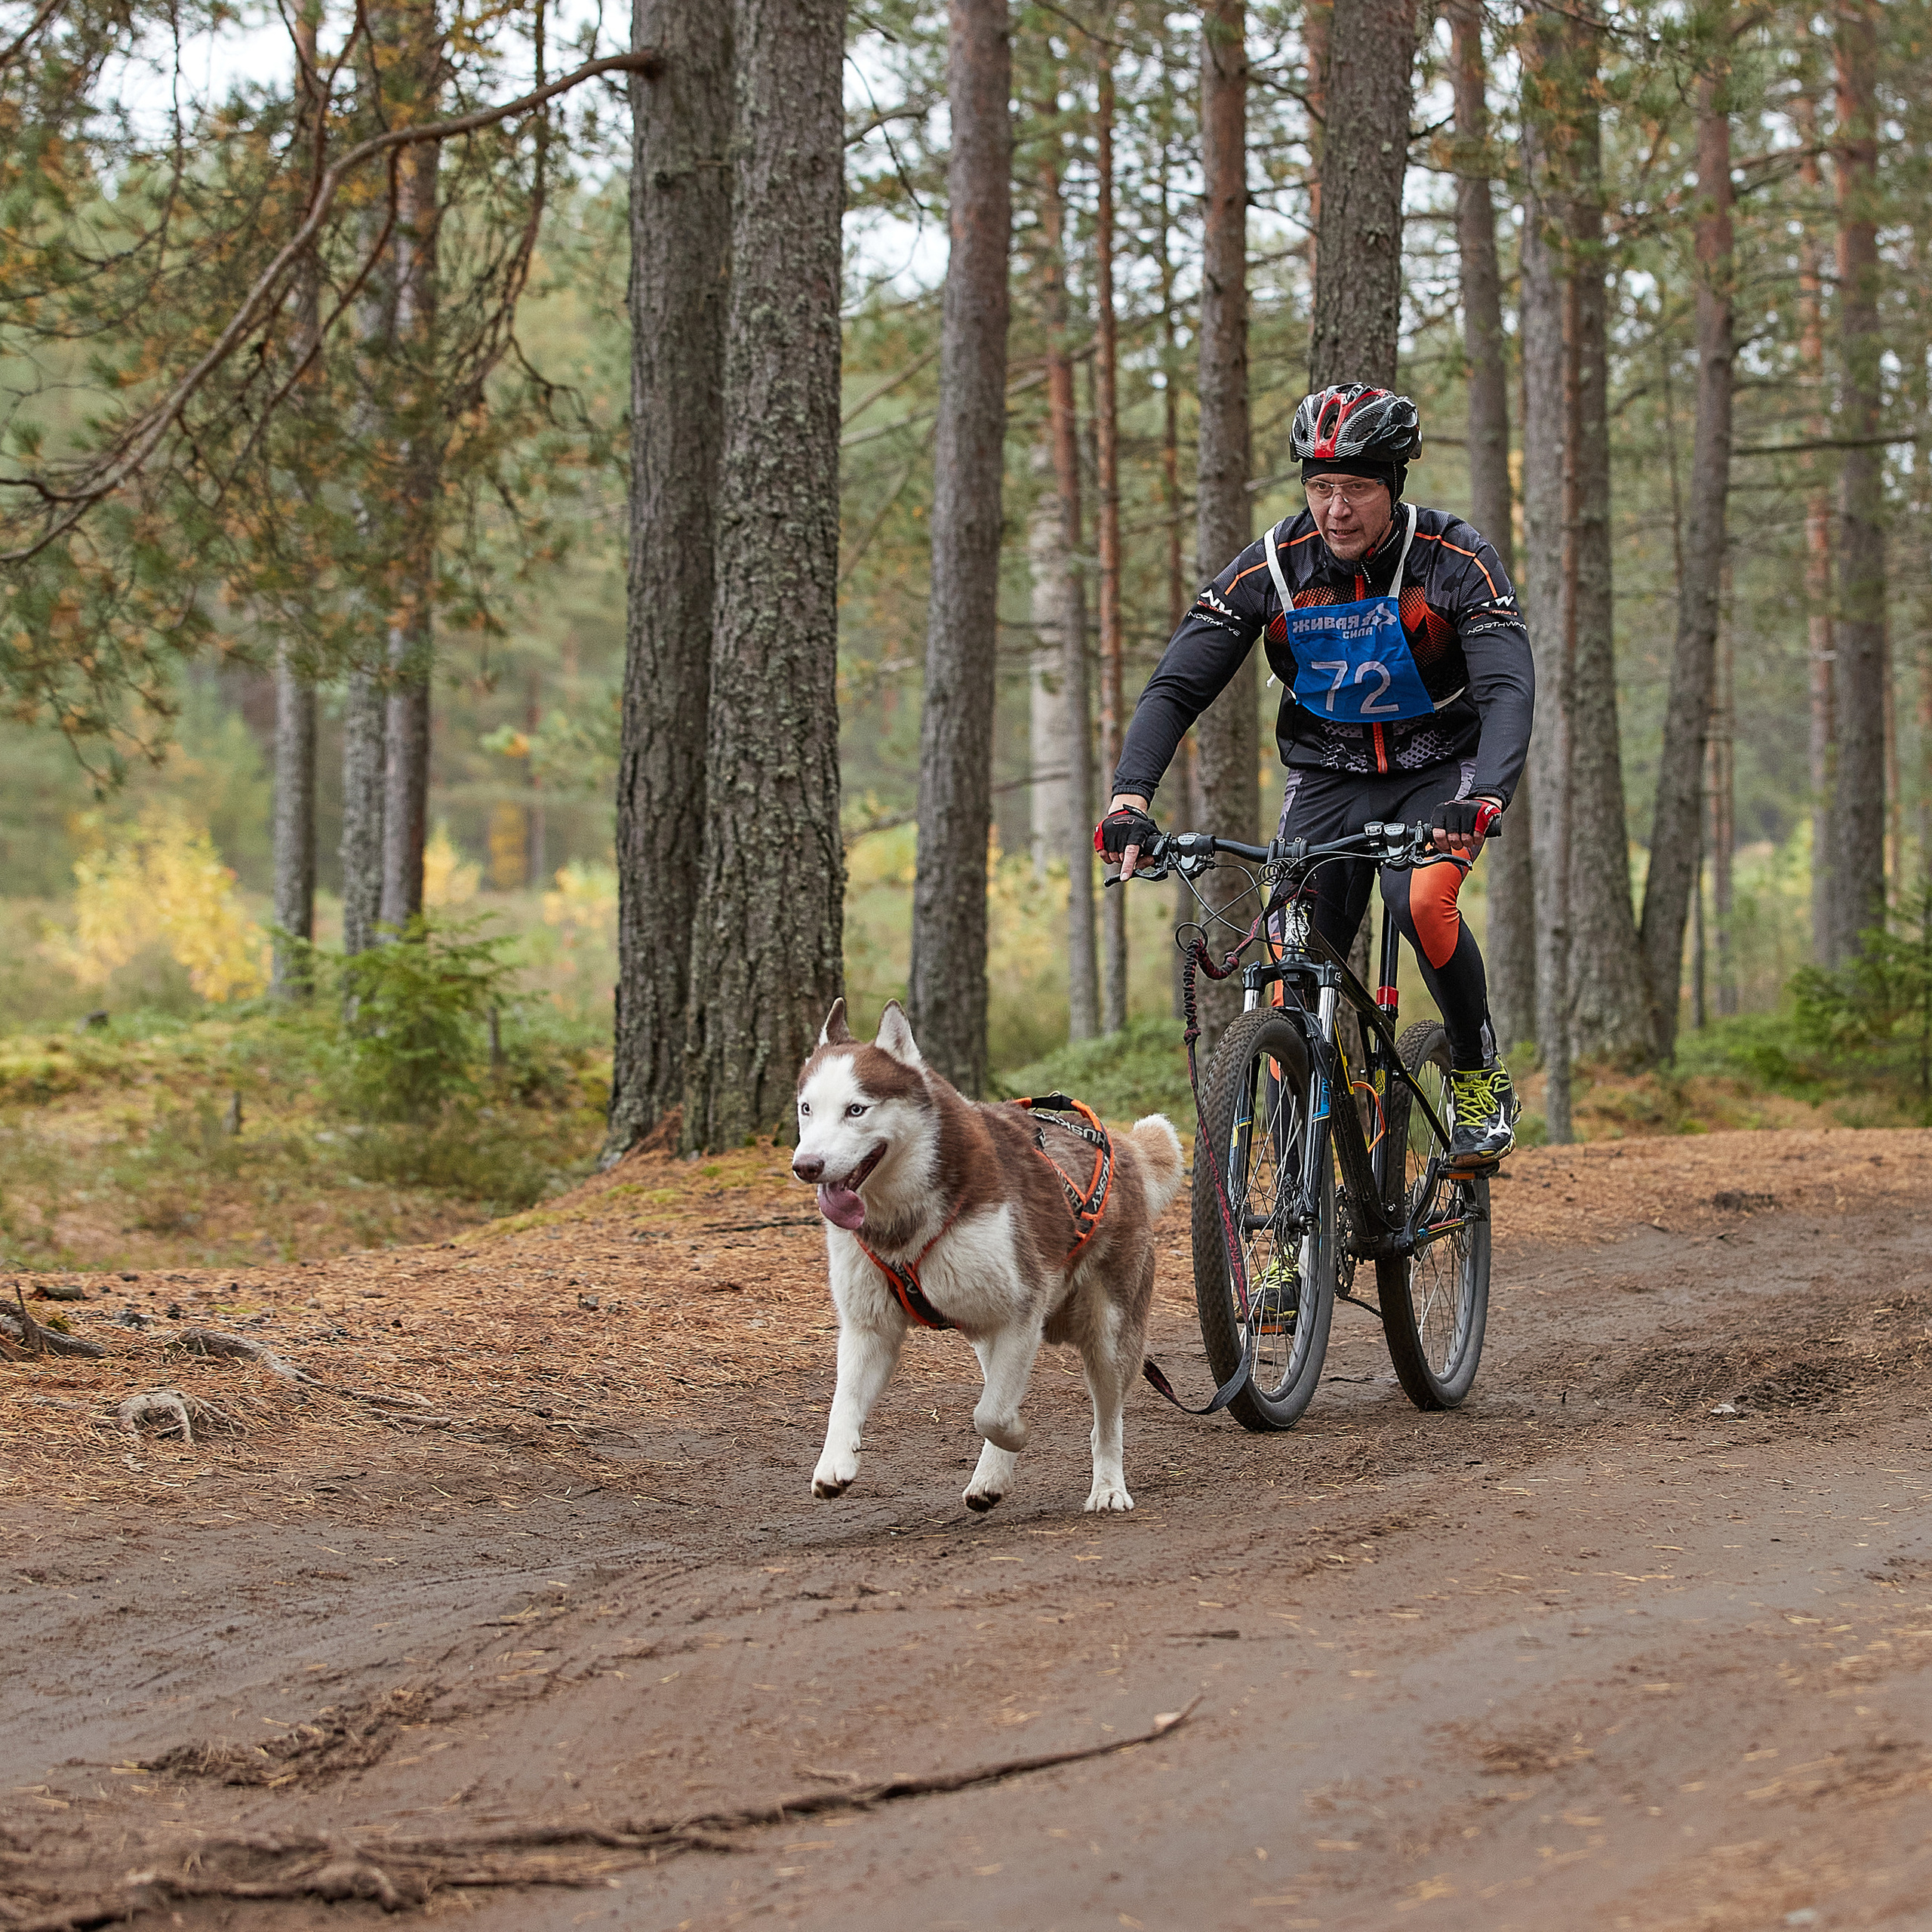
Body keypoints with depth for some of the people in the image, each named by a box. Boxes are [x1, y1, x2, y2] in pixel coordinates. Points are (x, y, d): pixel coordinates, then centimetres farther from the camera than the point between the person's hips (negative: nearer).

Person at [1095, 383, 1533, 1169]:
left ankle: (1482, 1075, -8)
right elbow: (1175, 686, -15)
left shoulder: (1455, 560, -19)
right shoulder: (1272, 566, -14)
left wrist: (1484, 802, -48)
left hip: (1437, 771, -2)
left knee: (1421, 902, -32)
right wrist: (1130, 800, -31)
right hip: (1326, 777, 2)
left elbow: (1508, 691, -29)